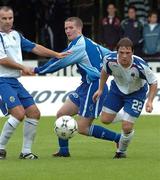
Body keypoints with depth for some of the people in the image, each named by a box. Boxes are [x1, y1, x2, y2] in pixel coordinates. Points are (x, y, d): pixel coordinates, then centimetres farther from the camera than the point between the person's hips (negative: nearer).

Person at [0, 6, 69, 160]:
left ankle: (26, 151, 10)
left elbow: (34, 48, 19)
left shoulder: (15, 35, 14)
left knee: (34, 113, 3)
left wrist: (56, 55, 15)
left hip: (14, 82, 9)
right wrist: (23, 68, -8)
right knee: (19, 113, -21)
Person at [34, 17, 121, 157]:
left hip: (94, 87, -10)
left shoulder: (79, 44, -14)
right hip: (86, 86, 10)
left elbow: (60, 61, -12)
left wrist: (37, 70, -4)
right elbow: (109, 54, 20)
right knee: (61, 114, 9)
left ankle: (119, 138, 0)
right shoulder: (89, 43, 14)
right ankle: (63, 150, 15)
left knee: (82, 128, -7)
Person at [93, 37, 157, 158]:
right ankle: (125, 118, 36)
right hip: (117, 89, 4)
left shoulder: (140, 66, -38)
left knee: (127, 127, -10)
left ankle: (122, 151, 21)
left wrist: (150, 102, -32)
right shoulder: (110, 60, -28)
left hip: (136, 93, -3)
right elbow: (105, 71, -1)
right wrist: (100, 89, 2)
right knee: (105, 120, 3)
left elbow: (153, 83, -21)